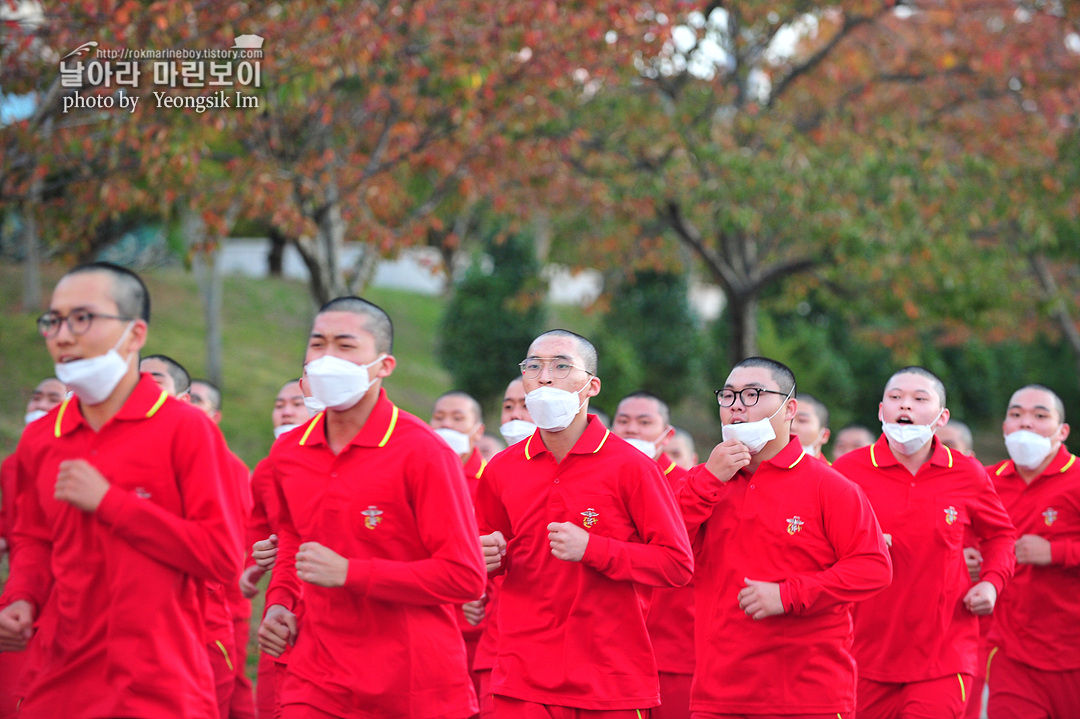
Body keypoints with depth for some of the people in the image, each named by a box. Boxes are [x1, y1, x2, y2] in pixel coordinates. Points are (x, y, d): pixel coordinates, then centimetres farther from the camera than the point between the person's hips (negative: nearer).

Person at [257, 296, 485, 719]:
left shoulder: (422, 453, -10)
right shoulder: (287, 453, 7)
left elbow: (465, 578, -14)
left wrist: (348, 573, -18)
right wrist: (279, 602, 8)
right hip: (316, 685, 4)